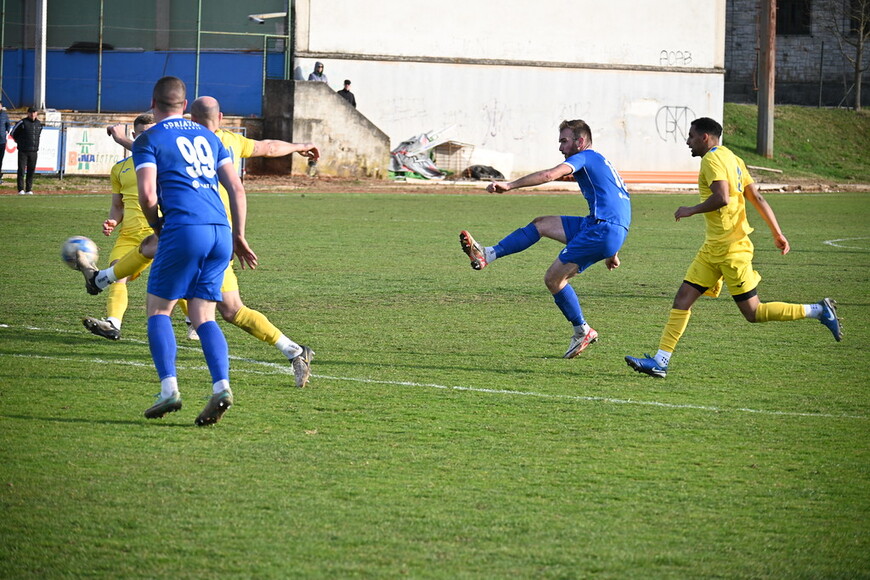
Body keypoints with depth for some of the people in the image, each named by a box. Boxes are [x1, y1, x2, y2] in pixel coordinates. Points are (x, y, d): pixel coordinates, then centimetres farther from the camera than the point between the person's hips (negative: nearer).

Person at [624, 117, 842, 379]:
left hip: (730, 249, -10)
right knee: (682, 300, 4)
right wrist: (777, 233, 15)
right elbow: (757, 198, 14)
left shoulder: (713, 159, -13)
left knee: (753, 313, -5)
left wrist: (691, 210, -14)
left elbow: (722, 198, -28)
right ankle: (660, 361, 2)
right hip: (713, 249, 10)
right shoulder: (731, 158, 15)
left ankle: (818, 311, 1)